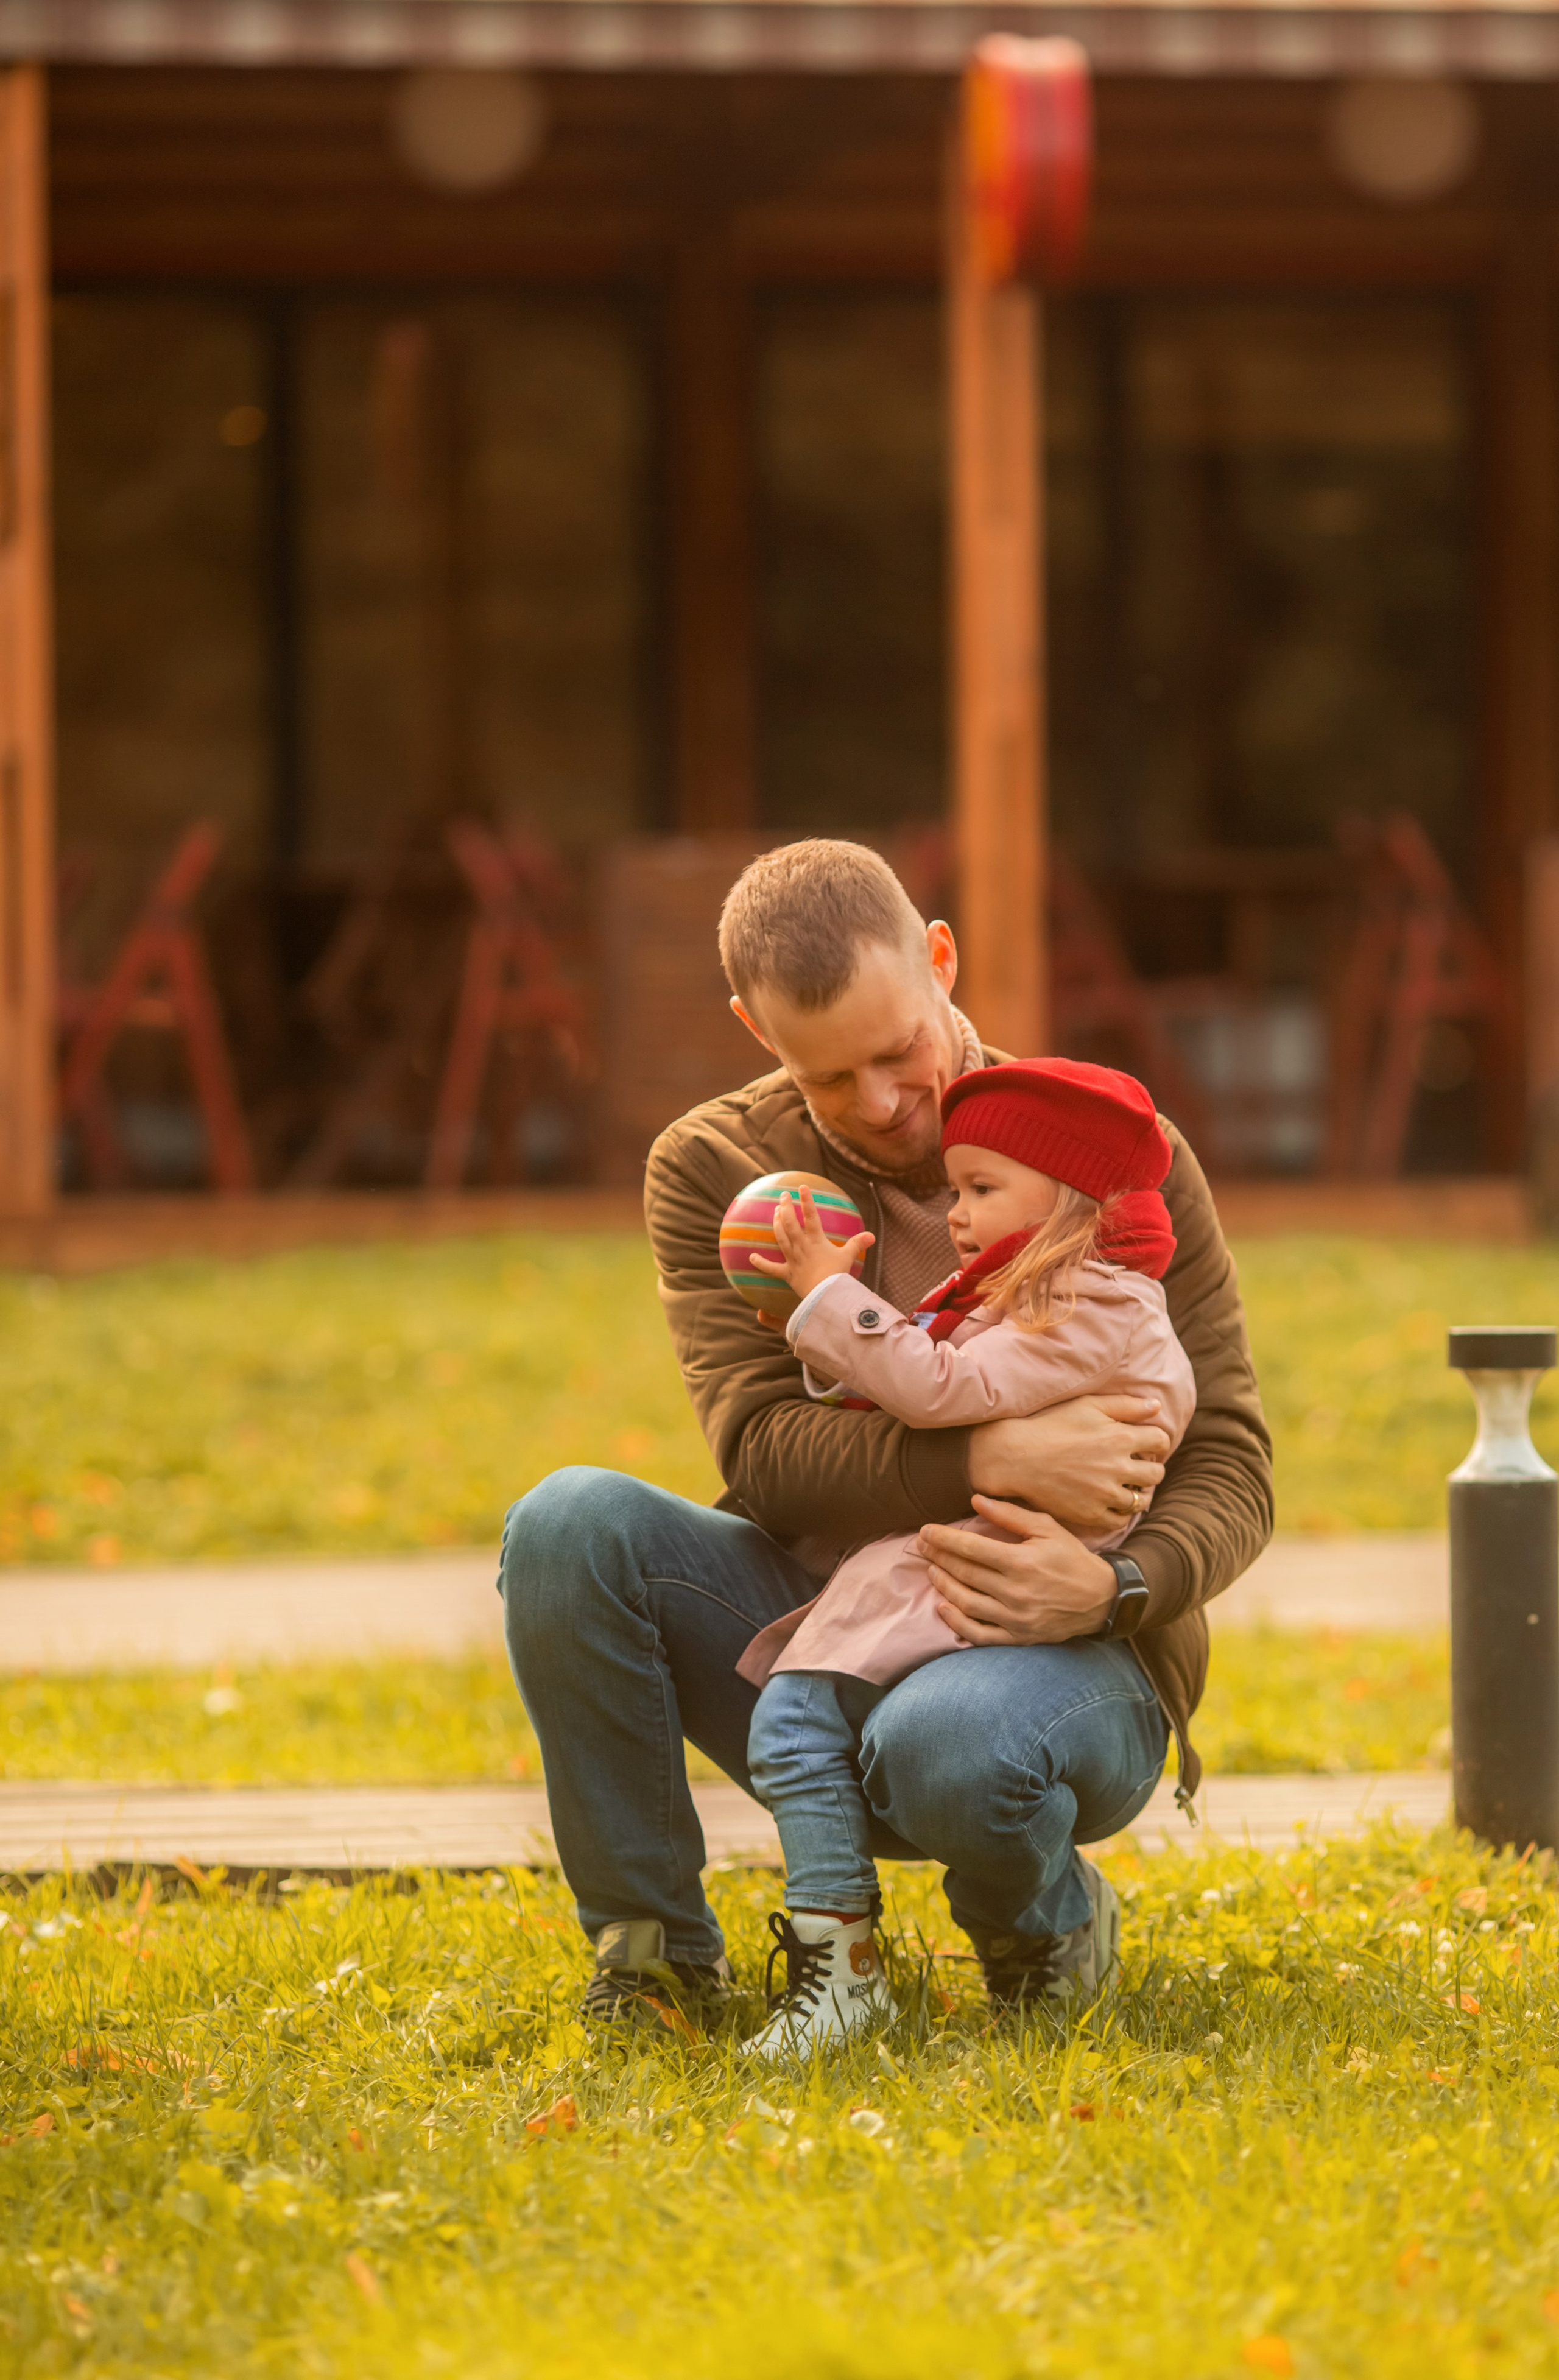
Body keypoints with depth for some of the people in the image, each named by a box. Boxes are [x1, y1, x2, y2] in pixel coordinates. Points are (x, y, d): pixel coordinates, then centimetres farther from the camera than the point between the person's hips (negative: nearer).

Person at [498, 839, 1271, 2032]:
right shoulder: (708, 1171, -1)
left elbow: (1228, 1466, -5)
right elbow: (760, 1449, -14)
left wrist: (1114, 1588, -28)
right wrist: (993, 1458, -31)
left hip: (1060, 1657, -3)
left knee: (946, 1746, -39)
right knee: (569, 1523, -24)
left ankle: (1039, 1925, -1)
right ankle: (652, 1948, -10)